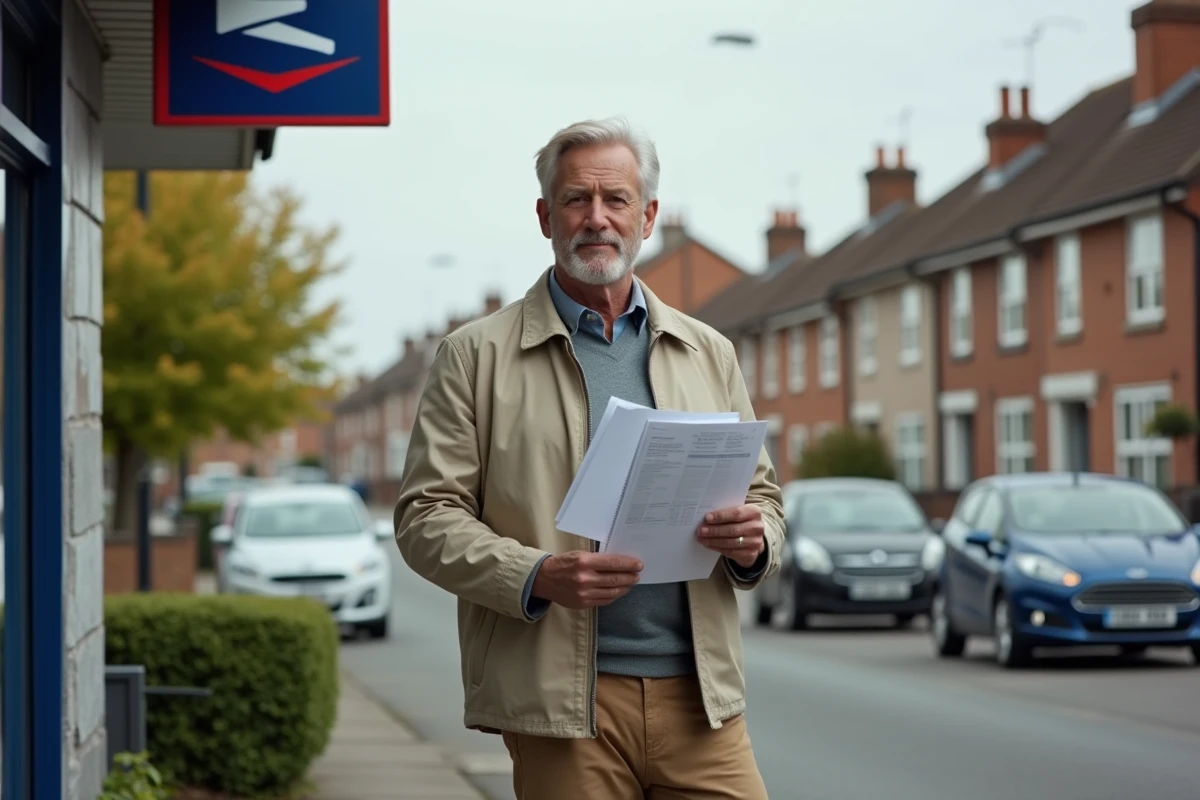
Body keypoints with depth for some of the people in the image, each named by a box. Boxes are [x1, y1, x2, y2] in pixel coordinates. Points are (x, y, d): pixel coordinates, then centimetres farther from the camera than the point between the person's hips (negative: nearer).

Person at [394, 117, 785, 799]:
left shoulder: (709, 353, 16)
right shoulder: (477, 356, 5)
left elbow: (762, 496, 19)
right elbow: (427, 516, -1)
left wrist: (754, 541, -5)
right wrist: (538, 577, -17)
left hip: (702, 698, 3)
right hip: (564, 704, -3)